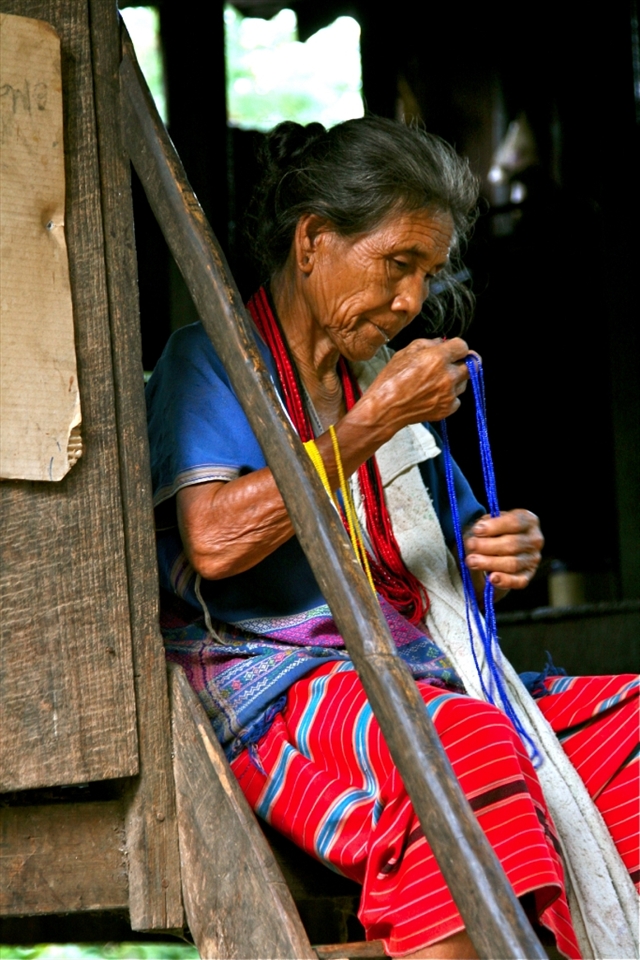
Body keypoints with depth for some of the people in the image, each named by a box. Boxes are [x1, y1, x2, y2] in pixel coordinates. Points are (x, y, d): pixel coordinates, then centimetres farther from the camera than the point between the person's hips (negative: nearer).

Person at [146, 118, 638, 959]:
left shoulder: (382, 382, 24)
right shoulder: (212, 361, 2)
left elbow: (444, 560, 30)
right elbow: (214, 540, -16)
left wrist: (504, 550, 4)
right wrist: (374, 422, -12)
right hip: (279, 690, -7)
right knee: (463, 741, -37)